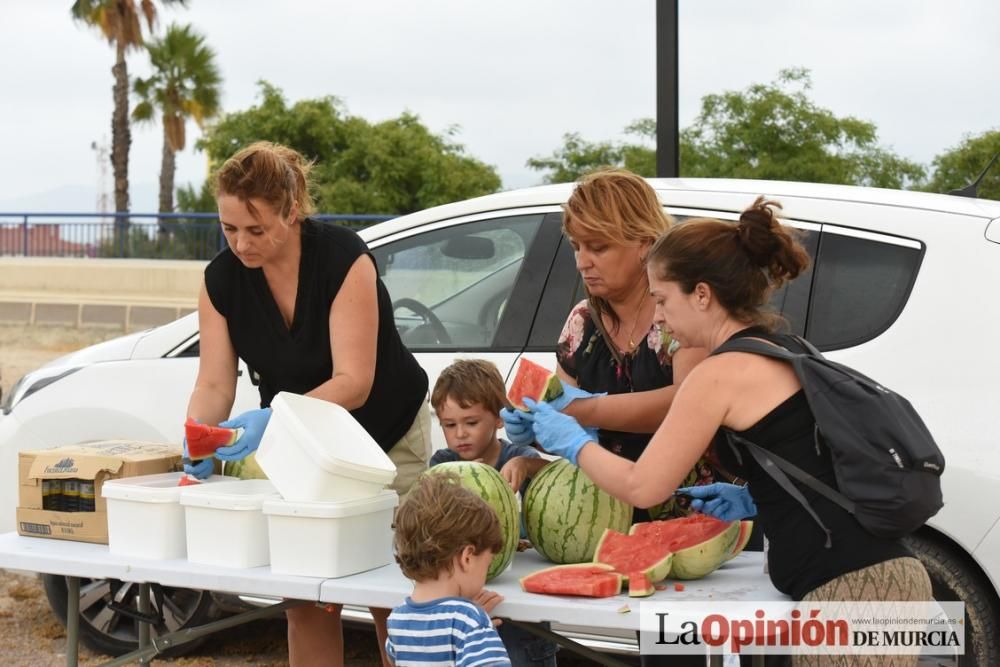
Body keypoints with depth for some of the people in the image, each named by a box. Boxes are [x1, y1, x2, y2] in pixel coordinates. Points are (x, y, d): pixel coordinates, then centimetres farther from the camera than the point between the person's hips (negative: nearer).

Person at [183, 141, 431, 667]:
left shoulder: (344, 258, -25)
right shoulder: (221, 278, -11)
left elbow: (353, 382, -29)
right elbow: (214, 383, -12)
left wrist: (273, 419, -43)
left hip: (386, 436, -4)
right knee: (305, 599, -1)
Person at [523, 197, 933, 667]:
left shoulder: (722, 372, -9)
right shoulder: (786, 354, 16)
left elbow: (642, 487, -3)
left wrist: (571, 442, 12)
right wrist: (754, 499, 16)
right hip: (880, 575, 9)